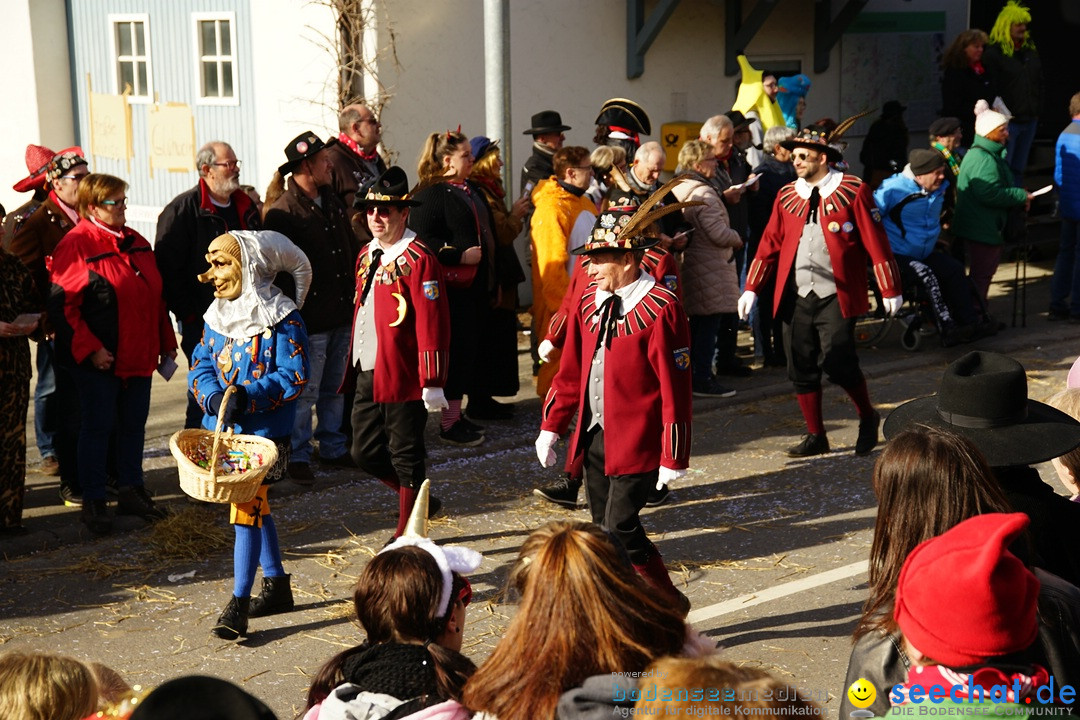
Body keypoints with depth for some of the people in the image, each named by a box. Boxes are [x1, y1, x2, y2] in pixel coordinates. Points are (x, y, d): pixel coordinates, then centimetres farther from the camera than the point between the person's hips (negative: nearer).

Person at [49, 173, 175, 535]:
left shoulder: (136, 242, 12)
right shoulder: (76, 245, -10)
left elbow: (156, 296, 18)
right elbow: (62, 305, -15)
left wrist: (166, 342, 16)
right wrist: (90, 349, -19)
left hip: (138, 357, 7)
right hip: (99, 359, -7)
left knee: (134, 424, 13)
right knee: (97, 427, 1)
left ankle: (131, 491, 26)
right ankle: (93, 502, 11)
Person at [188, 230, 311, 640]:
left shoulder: (281, 320, -12)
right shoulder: (217, 317, 9)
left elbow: (294, 376, -15)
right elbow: (201, 365, 7)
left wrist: (249, 397, -25)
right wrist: (213, 397, -14)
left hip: (264, 431, -7)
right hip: (224, 429, 7)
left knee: (246, 509, -10)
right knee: (256, 506, 17)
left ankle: (238, 605, -4)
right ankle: (277, 586, 33)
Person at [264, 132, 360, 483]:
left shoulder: (333, 203, 12)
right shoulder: (283, 213, -13)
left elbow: (352, 249, 20)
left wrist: (356, 294, 14)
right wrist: (294, 314, -16)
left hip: (342, 314, 8)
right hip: (310, 319, -7)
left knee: (335, 387, 16)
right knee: (305, 391, 0)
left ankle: (333, 448, 28)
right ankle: (298, 456, 12)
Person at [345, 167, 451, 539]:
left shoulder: (418, 259, -13)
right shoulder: (366, 255, 12)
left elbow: (432, 323, -17)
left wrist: (432, 382, -19)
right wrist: (353, 367, 17)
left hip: (403, 377, -8)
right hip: (368, 375, 8)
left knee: (405, 456, 4)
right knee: (365, 453, 12)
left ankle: (407, 532, 18)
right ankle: (416, 500, 34)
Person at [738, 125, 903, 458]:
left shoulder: (853, 191, -2)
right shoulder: (787, 196, 11)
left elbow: (875, 241, -3)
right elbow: (770, 243, 12)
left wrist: (890, 290, -3)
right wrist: (751, 288, 5)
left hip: (836, 295, -5)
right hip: (796, 296, 5)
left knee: (837, 361, -14)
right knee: (801, 368, 4)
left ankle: (867, 417, 12)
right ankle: (815, 436, 18)